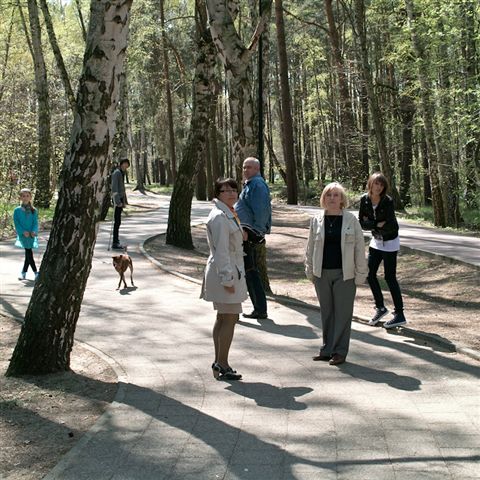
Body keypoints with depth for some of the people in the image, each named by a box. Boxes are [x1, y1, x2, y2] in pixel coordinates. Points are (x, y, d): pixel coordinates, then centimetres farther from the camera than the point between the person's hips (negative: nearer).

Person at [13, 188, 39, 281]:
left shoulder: (33, 210, 7)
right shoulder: (17, 210, 2)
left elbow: (35, 222, 4)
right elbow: (16, 223, -2)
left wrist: (34, 231, -14)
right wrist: (23, 232, -15)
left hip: (31, 234, 2)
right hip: (22, 234, -2)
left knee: (28, 253, 5)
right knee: (29, 252, -11)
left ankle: (23, 272, 19)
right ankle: (36, 272, -10)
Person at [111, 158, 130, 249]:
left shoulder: (122, 173, 17)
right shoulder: (116, 173, -14)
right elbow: (114, 187, -21)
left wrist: (125, 200, 22)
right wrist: (118, 202, -27)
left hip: (121, 198, 10)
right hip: (117, 199, -10)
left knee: (117, 221, 11)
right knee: (117, 221, -9)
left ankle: (116, 241, 15)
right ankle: (115, 243, -8)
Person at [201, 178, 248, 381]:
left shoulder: (229, 214, 16)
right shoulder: (220, 217, -17)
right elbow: (221, 250, -22)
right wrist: (227, 279, -23)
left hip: (231, 271, 10)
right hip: (225, 272, -10)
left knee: (223, 317, 13)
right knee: (230, 318, -6)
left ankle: (219, 363, 20)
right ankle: (222, 365, 0)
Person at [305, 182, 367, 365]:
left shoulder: (351, 220, -3)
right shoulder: (317, 221, 5)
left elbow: (359, 248, -2)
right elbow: (310, 247, 11)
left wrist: (360, 273, -5)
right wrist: (310, 271, 9)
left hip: (344, 274, -3)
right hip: (322, 274, 3)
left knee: (343, 313, 1)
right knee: (326, 312, 11)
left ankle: (340, 351, 10)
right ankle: (327, 349, 21)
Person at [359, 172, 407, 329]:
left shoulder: (388, 202, -22)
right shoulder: (365, 200, -6)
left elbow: (390, 226, -26)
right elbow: (361, 223, -6)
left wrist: (371, 224, -16)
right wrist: (377, 224, -20)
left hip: (389, 242, -6)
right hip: (376, 241, 6)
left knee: (390, 277, -5)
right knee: (370, 274, 8)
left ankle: (400, 315, 2)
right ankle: (380, 308, 25)